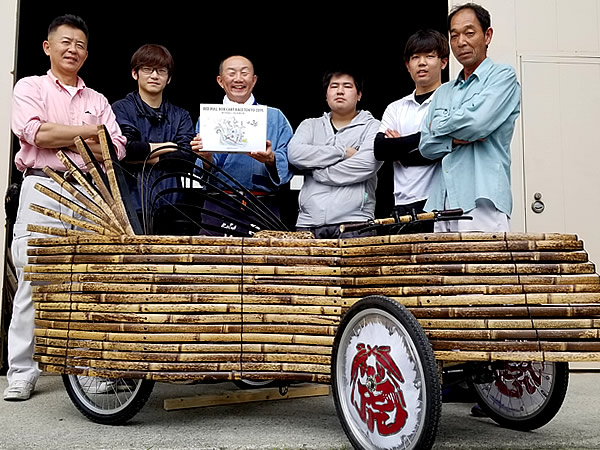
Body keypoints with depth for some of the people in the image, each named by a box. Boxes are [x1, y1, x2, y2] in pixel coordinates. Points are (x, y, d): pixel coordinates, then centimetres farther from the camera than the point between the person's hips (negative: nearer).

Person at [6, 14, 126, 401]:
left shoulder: (98, 101, 20)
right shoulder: (31, 87, 12)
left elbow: (116, 149, 6)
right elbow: (35, 132, -7)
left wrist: (61, 139, -5)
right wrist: (89, 131, 0)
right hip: (42, 188, -2)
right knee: (33, 279, -5)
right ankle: (22, 371, 3)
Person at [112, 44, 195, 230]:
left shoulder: (180, 116, 18)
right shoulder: (121, 108, 8)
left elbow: (188, 156, 2)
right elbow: (126, 148, -10)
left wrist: (149, 158, -6)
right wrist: (167, 148, -1)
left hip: (170, 203, 3)